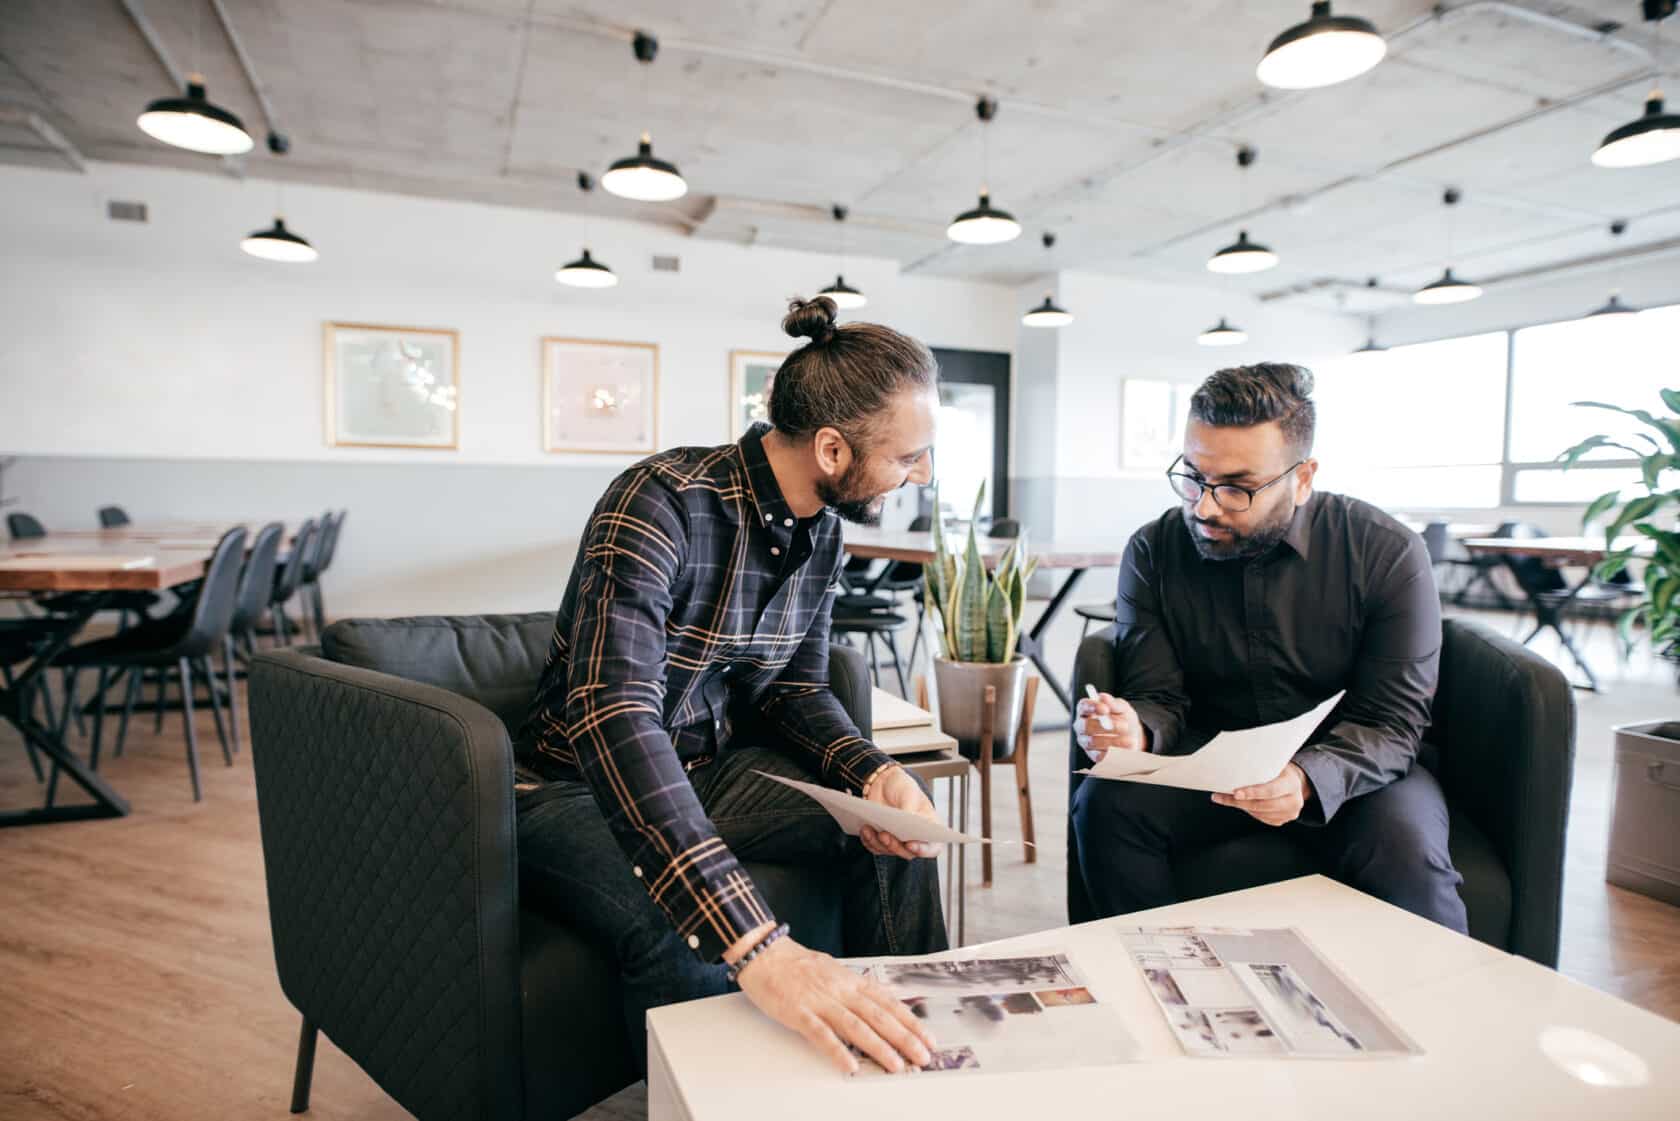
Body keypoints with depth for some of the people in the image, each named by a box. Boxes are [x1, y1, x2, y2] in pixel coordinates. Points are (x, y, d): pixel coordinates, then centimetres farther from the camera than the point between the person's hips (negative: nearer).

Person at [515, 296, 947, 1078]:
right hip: (575, 781, -6)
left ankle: (917, 1050, 13)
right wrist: (760, 946, -51)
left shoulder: (823, 531, -4)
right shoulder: (662, 502, -29)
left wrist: (873, 771, -18)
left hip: (706, 769, 7)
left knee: (901, 830, -7)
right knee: (682, 932, -34)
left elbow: (794, 688, 4)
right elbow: (614, 716, -41)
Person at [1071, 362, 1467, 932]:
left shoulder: (1388, 554, -13)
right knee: (1105, 804, -25)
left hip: (1347, 768, -1)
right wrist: (1135, 729, -34)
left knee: (1405, 853, -32)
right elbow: (1159, 699, -8)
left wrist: (1307, 778, -36)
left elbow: (1391, 721, -15)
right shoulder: (1153, 551, -8)